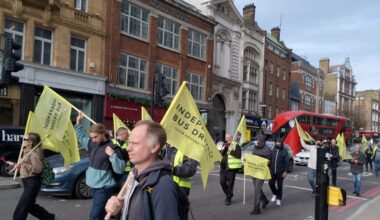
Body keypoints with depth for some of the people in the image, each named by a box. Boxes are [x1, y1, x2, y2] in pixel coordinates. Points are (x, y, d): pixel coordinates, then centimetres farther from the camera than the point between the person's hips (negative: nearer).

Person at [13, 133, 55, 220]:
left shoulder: (34, 153, -16)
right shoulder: (27, 152, 13)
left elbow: (38, 169, -23)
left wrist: (24, 164, -23)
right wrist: (20, 166, 7)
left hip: (32, 182, -10)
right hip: (28, 183, 10)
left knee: (20, 210, -7)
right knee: (30, 206, 18)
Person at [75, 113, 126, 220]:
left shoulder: (113, 148, -18)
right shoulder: (93, 144, 6)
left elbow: (120, 169, -20)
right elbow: (81, 137, 24)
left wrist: (112, 155, -32)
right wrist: (78, 121, 16)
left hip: (104, 188, -8)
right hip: (94, 186, 8)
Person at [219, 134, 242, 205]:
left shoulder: (236, 145, -5)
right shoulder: (224, 145, 15)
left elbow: (239, 155, -15)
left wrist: (231, 150, -20)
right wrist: (223, 149, -6)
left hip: (231, 168, -6)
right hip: (223, 167, 6)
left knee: (230, 183, 0)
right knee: (222, 182, 7)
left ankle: (228, 198, 12)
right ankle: (228, 194, 29)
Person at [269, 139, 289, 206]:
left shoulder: (284, 151, -4)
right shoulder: (273, 151, 7)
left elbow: (287, 162, -6)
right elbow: (270, 160, 11)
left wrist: (285, 171, -12)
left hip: (280, 172, -3)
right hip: (272, 171, 3)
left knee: (279, 185, 3)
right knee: (271, 183, 0)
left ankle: (278, 199, 18)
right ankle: (275, 194, 27)